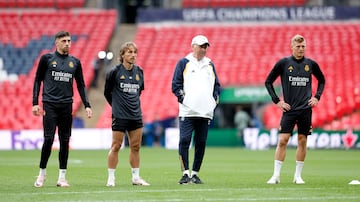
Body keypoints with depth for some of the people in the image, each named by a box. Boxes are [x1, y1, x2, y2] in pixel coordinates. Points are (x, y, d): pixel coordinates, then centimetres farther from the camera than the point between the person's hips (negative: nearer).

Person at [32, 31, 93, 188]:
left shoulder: (75, 62, 10)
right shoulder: (47, 59, 2)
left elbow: (80, 85, 14)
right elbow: (38, 80, 5)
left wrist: (87, 105, 5)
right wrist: (35, 103, -2)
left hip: (66, 106, 3)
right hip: (50, 105, -3)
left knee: (65, 141, 2)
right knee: (49, 139, -9)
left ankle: (62, 177, 7)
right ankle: (42, 173, 5)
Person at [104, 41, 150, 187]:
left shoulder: (139, 71, 7)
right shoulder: (115, 71, -7)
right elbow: (107, 92, 3)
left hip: (136, 115, 5)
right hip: (120, 115, -5)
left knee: (136, 147, 7)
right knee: (116, 146, -3)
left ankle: (136, 177, 15)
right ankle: (111, 178, 2)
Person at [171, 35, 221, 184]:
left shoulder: (210, 64, 18)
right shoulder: (183, 63, 5)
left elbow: (216, 85, 22)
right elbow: (175, 85, 2)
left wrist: (214, 99, 8)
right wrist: (183, 98, -8)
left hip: (205, 112, 4)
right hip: (187, 112, -4)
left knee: (201, 144, 3)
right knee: (184, 141, -13)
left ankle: (195, 173, 10)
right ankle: (185, 173, -10)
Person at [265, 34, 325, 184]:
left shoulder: (311, 64, 5)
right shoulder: (283, 63, -1)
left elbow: (321, 80, 23)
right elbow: (268, 82, 6)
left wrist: (317, 97, 10)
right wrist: (277, 101, -1)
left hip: (305, 109, 2)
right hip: (289, 109, -2)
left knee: (302, 141, 4)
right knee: (282, 140, -9)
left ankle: (298, 175, 12)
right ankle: (276, 175, -5)